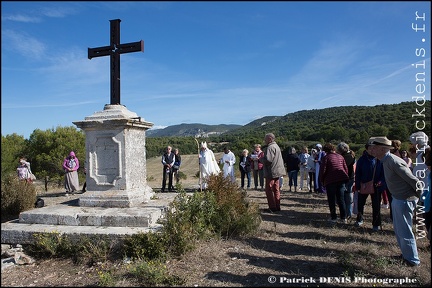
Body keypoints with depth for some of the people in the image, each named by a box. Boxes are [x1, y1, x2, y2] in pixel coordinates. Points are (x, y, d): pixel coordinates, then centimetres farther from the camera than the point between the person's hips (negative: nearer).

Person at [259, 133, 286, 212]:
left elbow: (268, 160, -25)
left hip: (271, 172, -10)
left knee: (269, 190, -3)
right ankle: (277, 207, 20)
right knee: (276, 189, 14)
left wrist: (260, 159, -6)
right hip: (277, 172, 10)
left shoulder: (270, 147, -16)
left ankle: (272, 207, -1)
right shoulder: (276, 146, 16)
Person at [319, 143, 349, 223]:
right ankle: (343, 217, 12)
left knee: (331, 200, 6)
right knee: (341, 199, 12)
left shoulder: (326, 157, -4)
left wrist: (322, 180, 4)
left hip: (330, 181, -5)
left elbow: (322, 170, -9)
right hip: (341, 180, 5)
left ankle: (333, 218, 7)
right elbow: (346, 168, 11)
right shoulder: (340, 157, 11)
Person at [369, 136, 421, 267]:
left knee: (404, 231, 2)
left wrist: (420, 195, -10)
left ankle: (412, 260, 19)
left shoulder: (394, 162, -25)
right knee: (398, 229, 20)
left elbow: (413, 180, -22)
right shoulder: (386, 161, 5)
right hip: (397, 199, 10)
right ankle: (406, 254, 36)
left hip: (405, 200, -10)